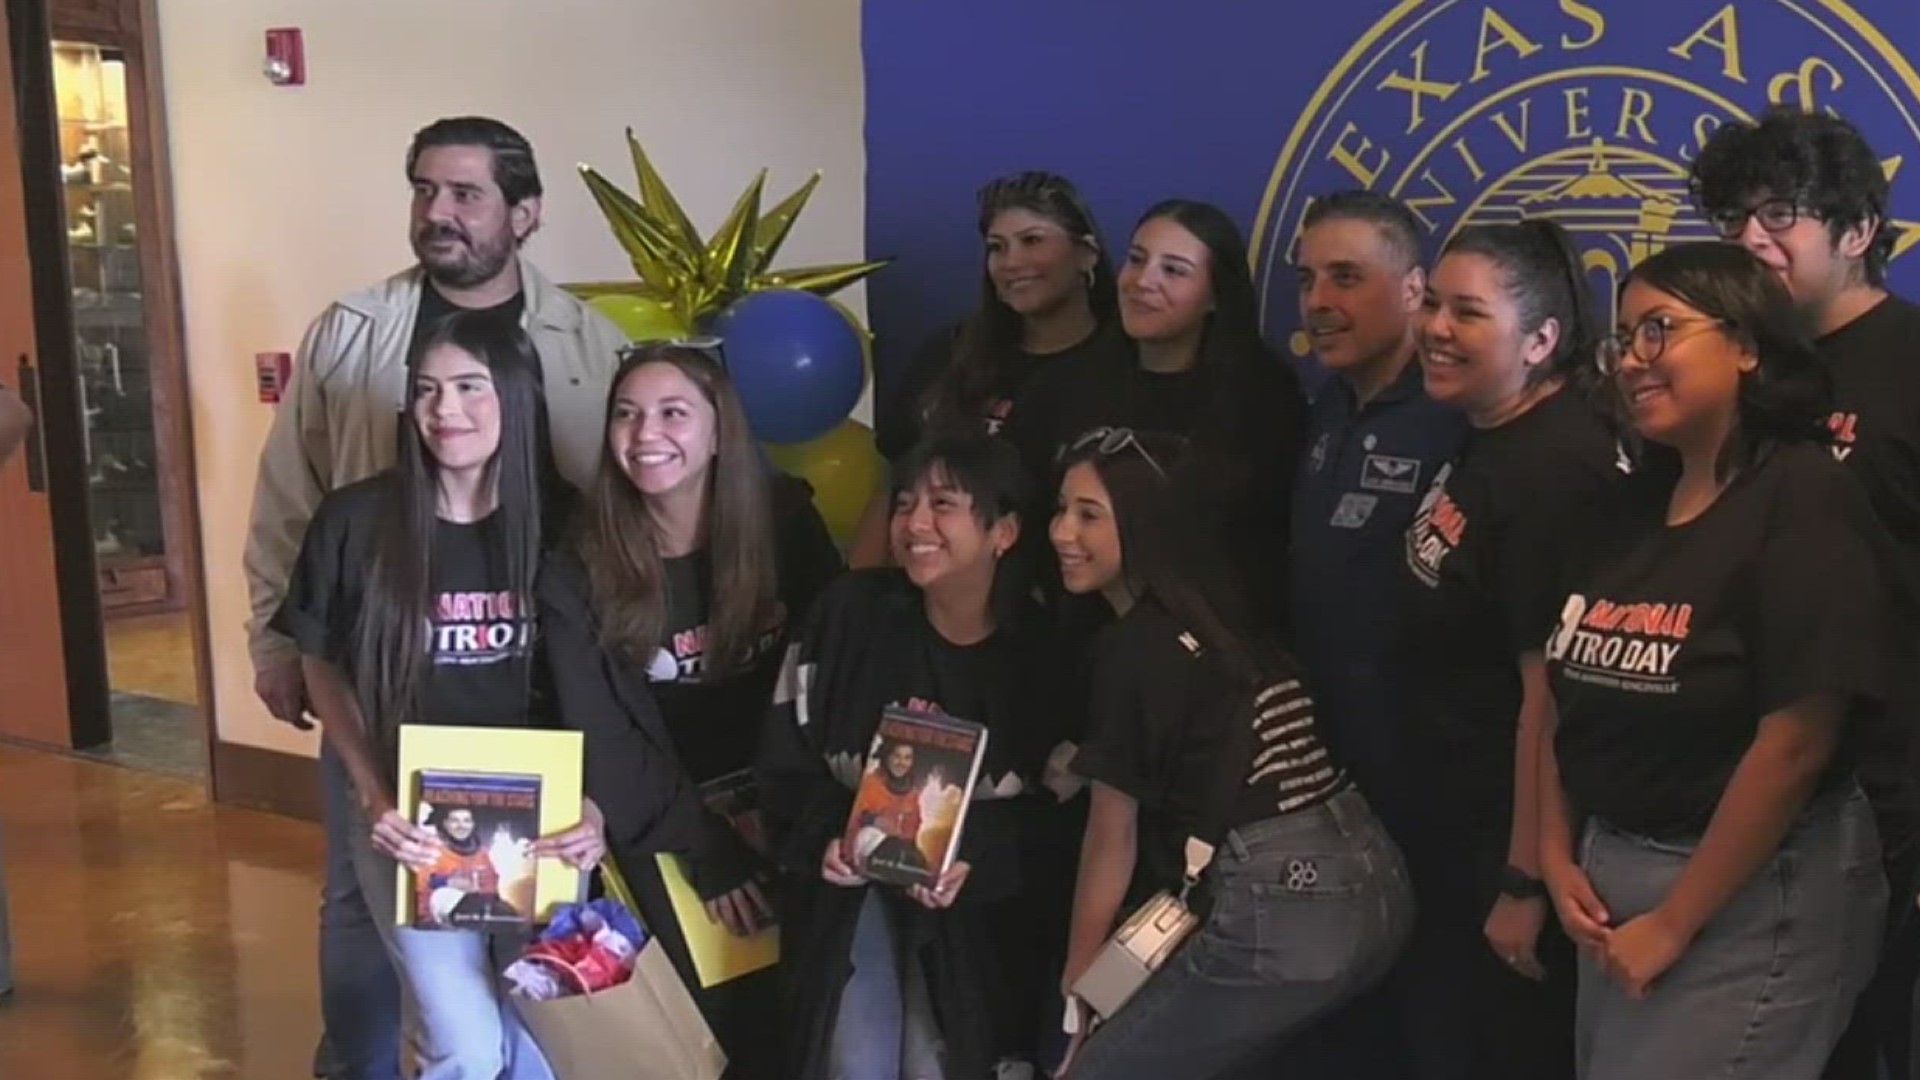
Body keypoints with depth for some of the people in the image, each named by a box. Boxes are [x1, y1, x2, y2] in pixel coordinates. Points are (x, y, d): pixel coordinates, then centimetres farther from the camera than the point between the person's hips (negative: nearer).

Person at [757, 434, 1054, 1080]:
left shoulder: (1035, 647, -7)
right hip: (853, 878, 0)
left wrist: (975, 860, -20)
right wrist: (825, 837, -17)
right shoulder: (851, 611, -6)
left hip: (977, 893, 0)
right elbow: (788, 751, 0)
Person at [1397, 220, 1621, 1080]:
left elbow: (1553, 690, -24)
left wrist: (1526, 881, -22)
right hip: (1449, 826, 10)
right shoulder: (1485, 442, 8)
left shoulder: (1556, 468, -23)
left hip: (1511, 843, -10)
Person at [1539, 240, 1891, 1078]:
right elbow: (1572, 698, 10)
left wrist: (1674, 922, -17)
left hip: (1752, 896, -7)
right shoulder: (1626, 510, 8)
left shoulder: (1804, 501, -15)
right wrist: (1558, 858, -1)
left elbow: (1796, 742, -20)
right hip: (1612, 873, 7)